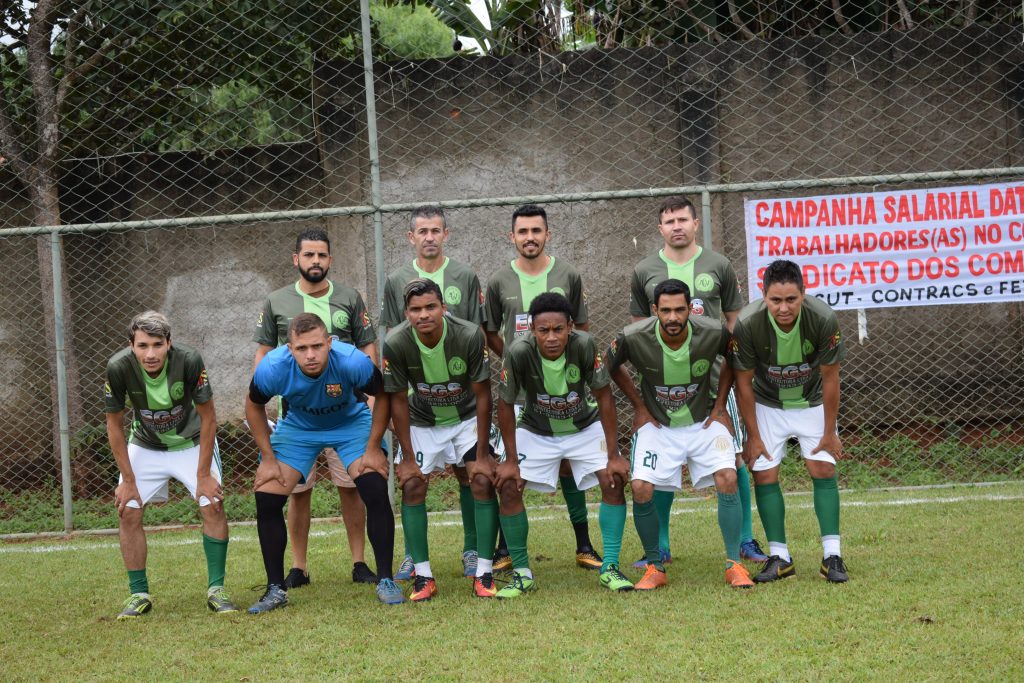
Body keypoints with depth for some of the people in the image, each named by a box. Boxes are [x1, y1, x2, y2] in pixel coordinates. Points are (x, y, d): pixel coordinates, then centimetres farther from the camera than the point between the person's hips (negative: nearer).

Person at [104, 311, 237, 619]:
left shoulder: (189, 360, -31)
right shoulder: (119, 367, -27)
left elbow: (208, 418, -18)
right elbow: (115, 425, -12)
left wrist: (204, 475, -16)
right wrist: (128, 479, -11)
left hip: (192, 443, -1)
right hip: (145, 447, 1)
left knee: (213, 506, -15)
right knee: (128, 511, -9)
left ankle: (216, 589, -2)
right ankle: (139, 594, 4)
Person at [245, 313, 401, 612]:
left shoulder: (352, 361, -35)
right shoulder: (272, 368, -31)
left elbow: (382, 395, -14)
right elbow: (254, 406, -8)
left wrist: (373, 448, -15)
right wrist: (268, 458, -9)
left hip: (351, 423, -1)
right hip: (298, 427, 1)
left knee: (376, 493, -19)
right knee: (266, 500, -11)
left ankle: (385, 581, -3)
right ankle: (275, 590, 5)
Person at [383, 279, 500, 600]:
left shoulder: (470, 336, -29)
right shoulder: (395, 344, -26)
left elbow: (482, 394, -18)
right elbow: (399, 401, -13)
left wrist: (482, 453, -16)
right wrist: (408, 457, -11)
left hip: (467, 418, -1)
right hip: (422, 422, 1)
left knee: (484, 481, -13)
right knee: (412, 486, -10)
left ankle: (483, 573, -6)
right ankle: (423, 576, -2)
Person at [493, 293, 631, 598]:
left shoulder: (585, 346, -31)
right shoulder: (518, 353, -31)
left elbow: (604, 397, -19)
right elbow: (506, 404, -16)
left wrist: (614, 455, -18)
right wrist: (511, 460, -13)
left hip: (585, 427, 0)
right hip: (536, 431, 0)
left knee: (614, 479, -17)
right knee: (507, 486, -14)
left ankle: (610, 567, -6)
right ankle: (521, 573, 0)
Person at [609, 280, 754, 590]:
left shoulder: (715, 333, -20)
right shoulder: (633, 338, -22)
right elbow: (612, 367, 2)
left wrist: (720, 406, 3)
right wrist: (639, 407, 3)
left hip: (704, 421, 0)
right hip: (657, 425, 0)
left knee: (727, 478, -20)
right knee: (641, 489, -16)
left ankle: (734, 564, -6)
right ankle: (655, 568, 3)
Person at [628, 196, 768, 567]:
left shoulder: (718, 265, 5)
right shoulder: (644, 271, 6)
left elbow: (734, 318, 11)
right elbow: (638, 325, 13)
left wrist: (728, 356, 0)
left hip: (713, 377, 0)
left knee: (733, 457, 0)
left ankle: (745, 540, 12)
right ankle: (660, 547, 11)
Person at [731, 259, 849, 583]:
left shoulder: (824, 319, -30)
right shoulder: (747, 324, -30)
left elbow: (830, 379, -17)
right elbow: (743, 382, -15)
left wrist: (829, 432, -10)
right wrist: (753, 435, -10)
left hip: (812, 402, 0)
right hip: (767, 404, 0)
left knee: (823, 469, -8)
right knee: (764, 474, -5)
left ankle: (832, 556, -3)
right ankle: (779, 556, 4)